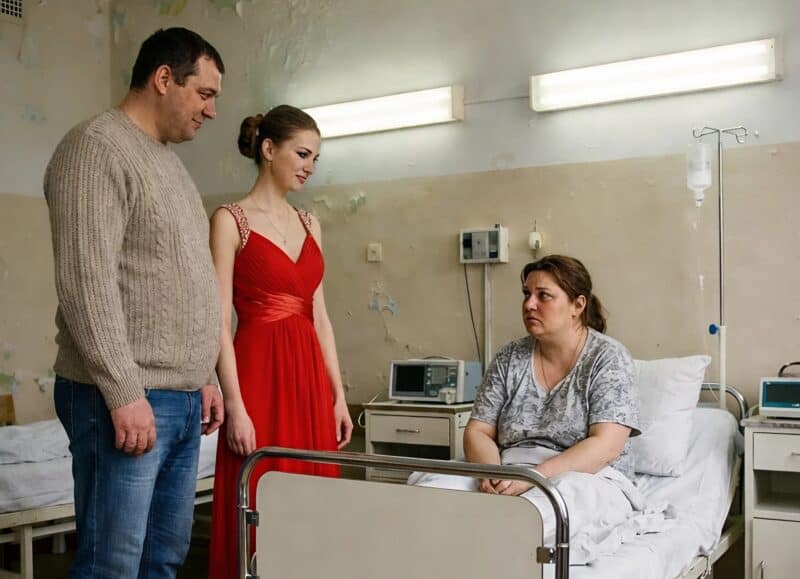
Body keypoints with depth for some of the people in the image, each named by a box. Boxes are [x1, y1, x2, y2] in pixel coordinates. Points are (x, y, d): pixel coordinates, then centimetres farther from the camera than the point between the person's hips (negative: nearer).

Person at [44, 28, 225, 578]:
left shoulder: (170, 161, 20)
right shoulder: (96, 147, -8)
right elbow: (86, 280, -17)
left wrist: (204, 376, 18)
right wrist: (124, 391, -19)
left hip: (183, 398, 9)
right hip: (127, 398, -8)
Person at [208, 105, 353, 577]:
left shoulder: (309, 224, 13)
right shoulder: (231, 220, -5)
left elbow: (319, 315, 13)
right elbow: (219, 321, -10)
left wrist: (338, 394, 9)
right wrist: (234, 404, -16)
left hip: (309, 374, 6)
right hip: (259, 372, -6)